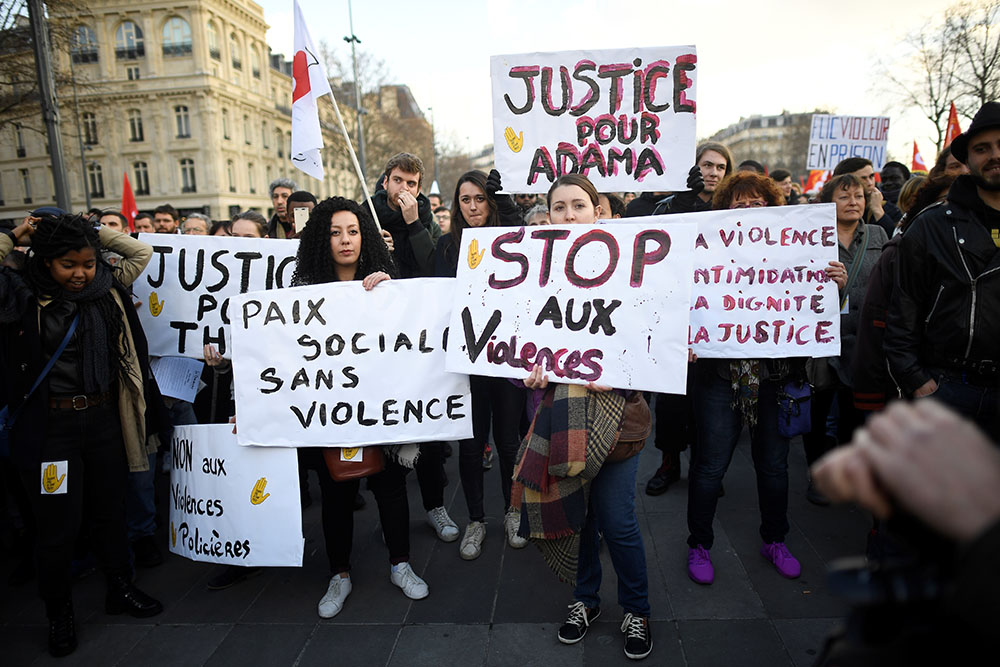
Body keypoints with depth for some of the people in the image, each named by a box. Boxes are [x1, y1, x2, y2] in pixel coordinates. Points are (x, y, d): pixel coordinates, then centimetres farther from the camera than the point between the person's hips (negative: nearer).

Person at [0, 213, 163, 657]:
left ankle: (120, 589, 36)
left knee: (110, 509, 17)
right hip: (50, 425, -3)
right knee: (59, 522, 7)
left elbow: (141, 253, 8)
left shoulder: (106, 287, 3)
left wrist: (93, 231, 2)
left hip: (104, 417, 3)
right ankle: (59, 612, 29)